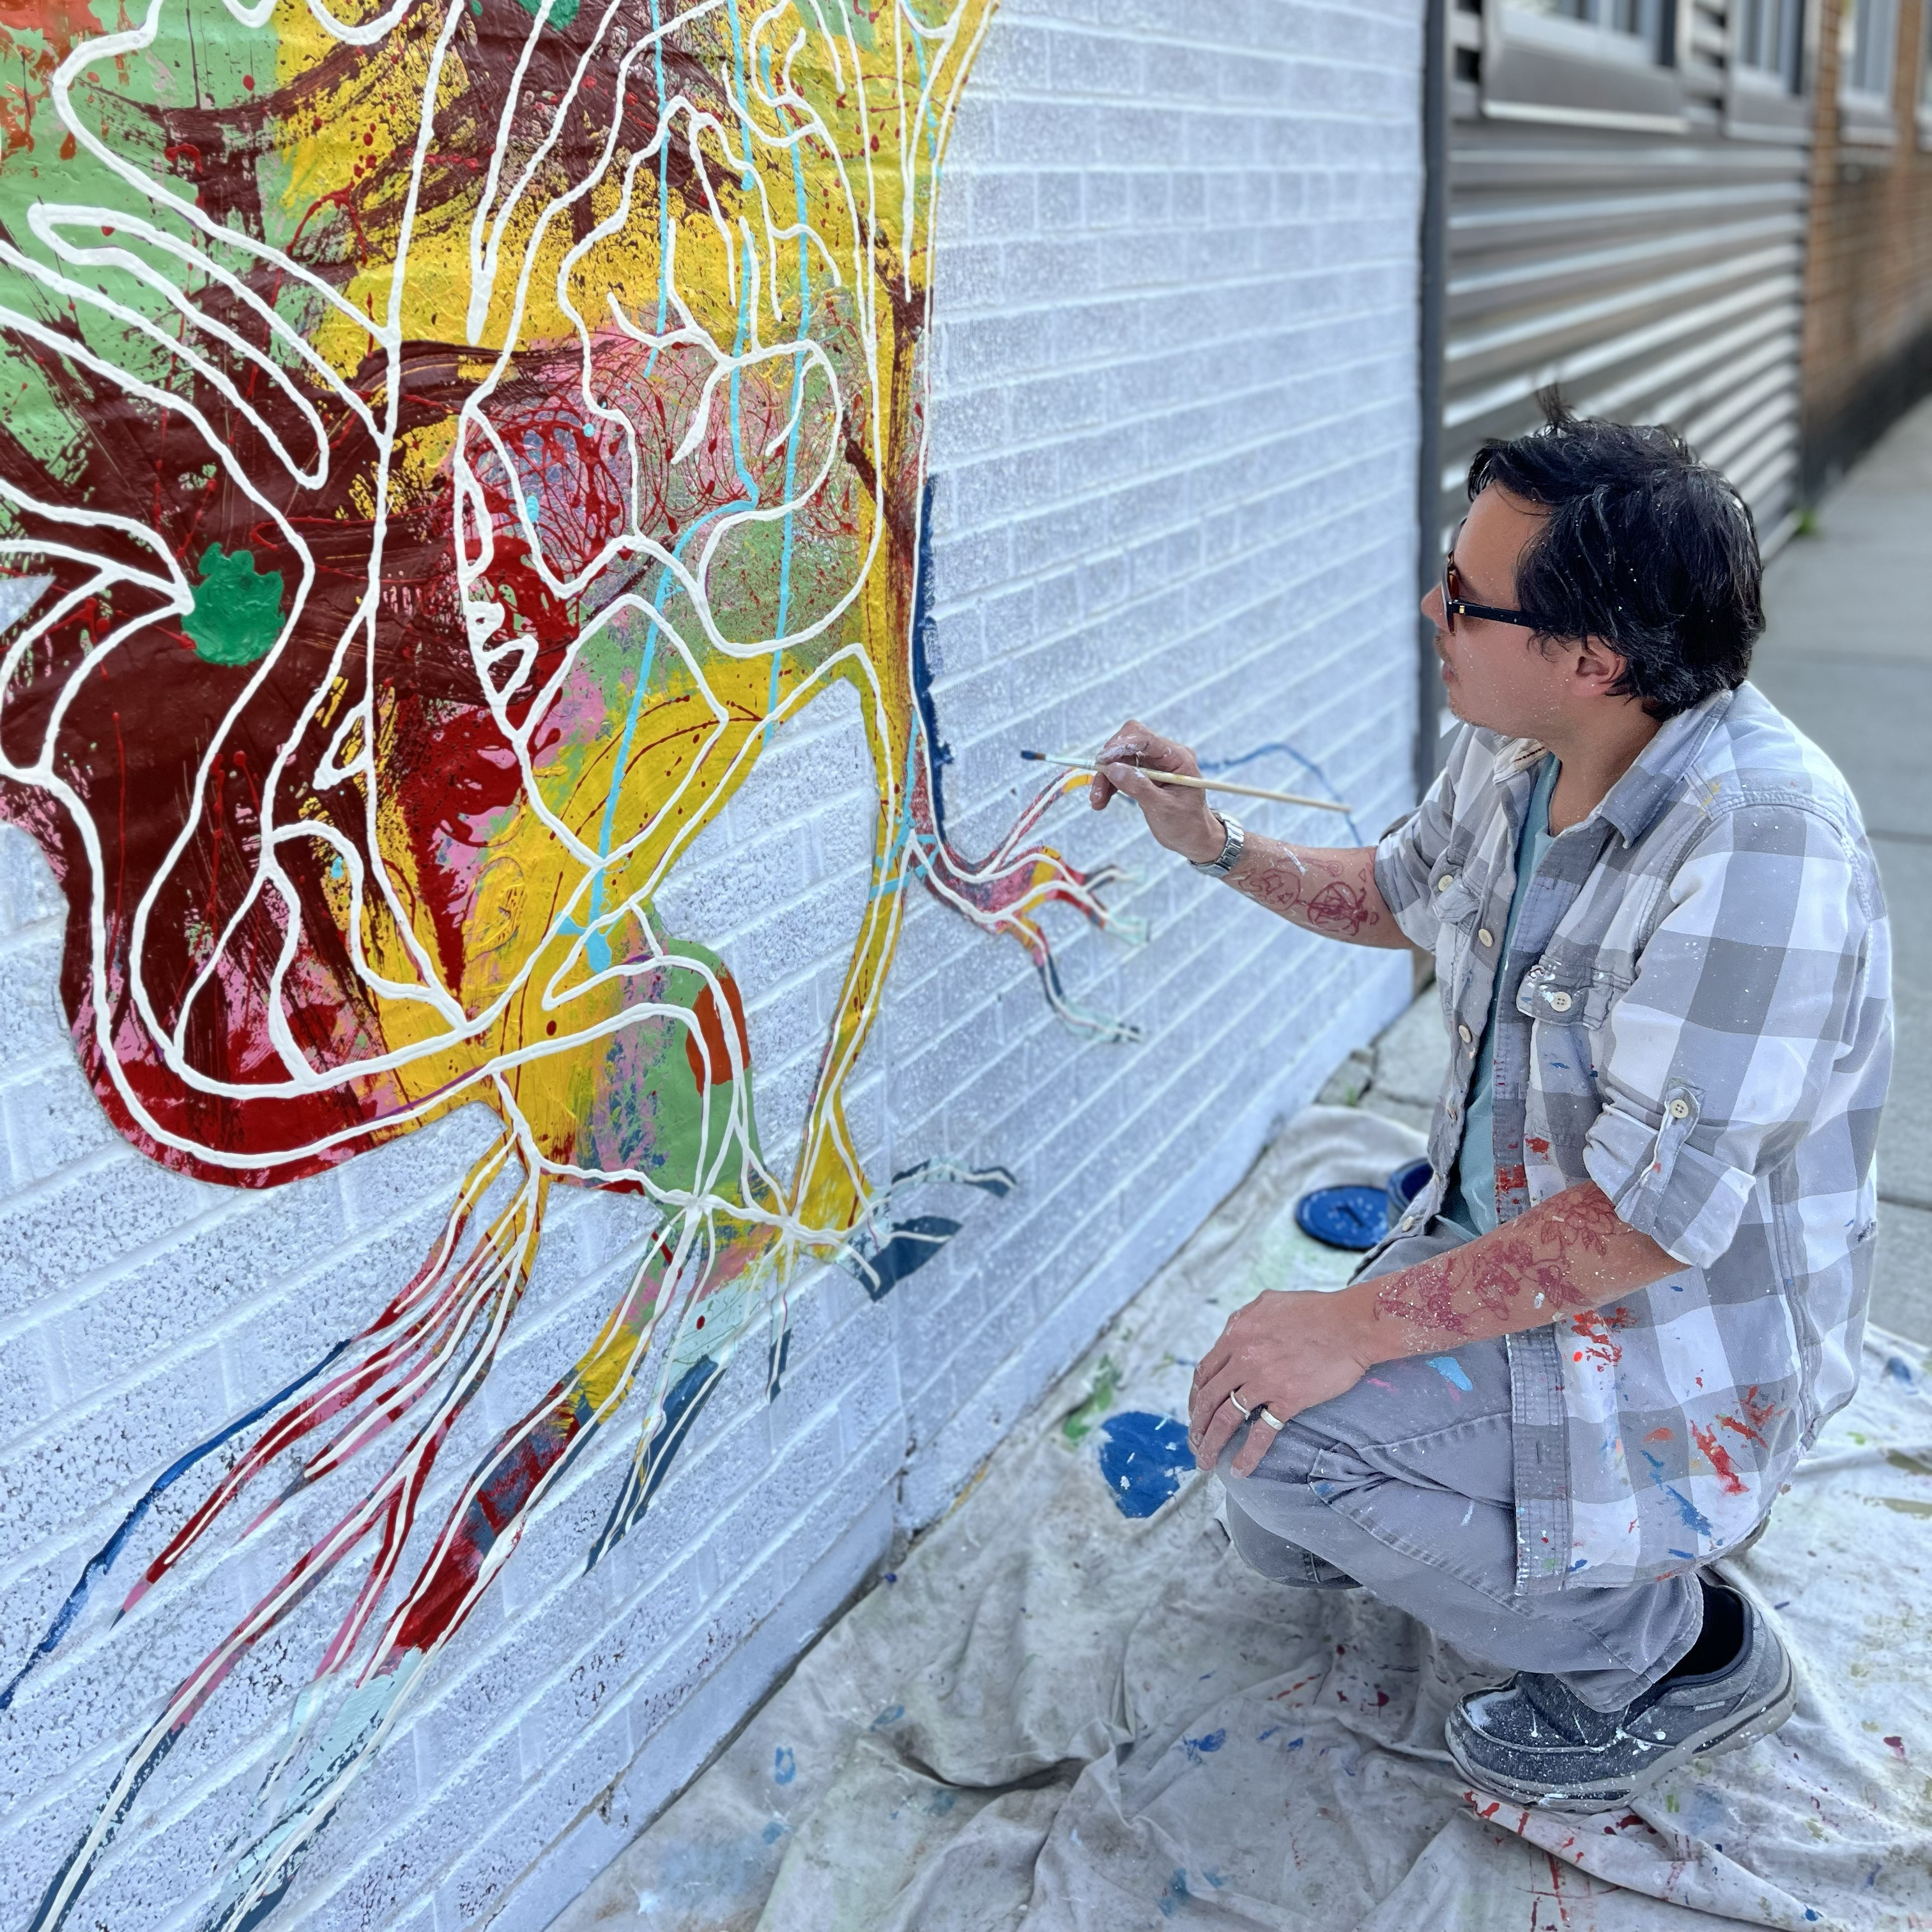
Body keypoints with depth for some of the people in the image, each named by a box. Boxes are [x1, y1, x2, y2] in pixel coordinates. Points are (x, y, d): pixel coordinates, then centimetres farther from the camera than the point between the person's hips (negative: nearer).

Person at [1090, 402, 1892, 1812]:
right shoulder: (1517, 751, -6)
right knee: (1285, 1541, 14)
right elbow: (1400, 895, 17)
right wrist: (1216, 844, 3)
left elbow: (1654, 1214, -33)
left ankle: (1669, 1650, -2)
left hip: (1684, 1351, -8)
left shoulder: (1763, 848, -33)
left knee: (1273, 1438, -24)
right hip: (1501, 1248, 8)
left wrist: (1361, 1327, -32)